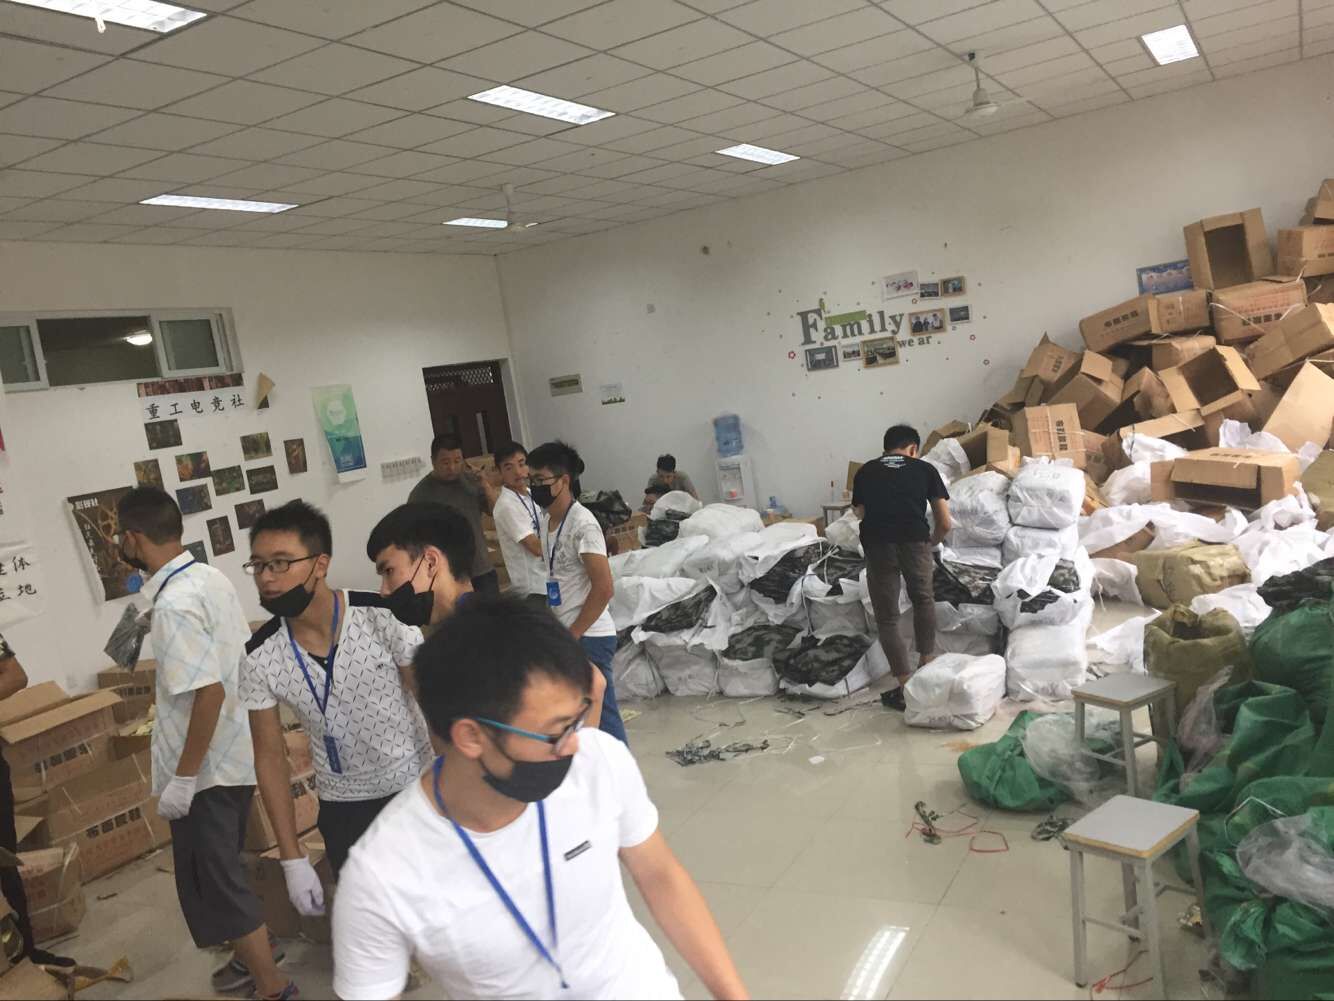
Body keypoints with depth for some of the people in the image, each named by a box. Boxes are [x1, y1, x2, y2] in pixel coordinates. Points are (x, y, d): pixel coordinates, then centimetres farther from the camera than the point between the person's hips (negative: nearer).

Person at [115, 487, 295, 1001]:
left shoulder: (174, 604, -24)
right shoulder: (214, 578, 3)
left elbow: (209, 692, -28)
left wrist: (183, 777, -22)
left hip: (204, 767, -9)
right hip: (236, 754, 9)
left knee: (212, 880, 4)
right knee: (223, 868, 25)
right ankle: (256, 953, 41)